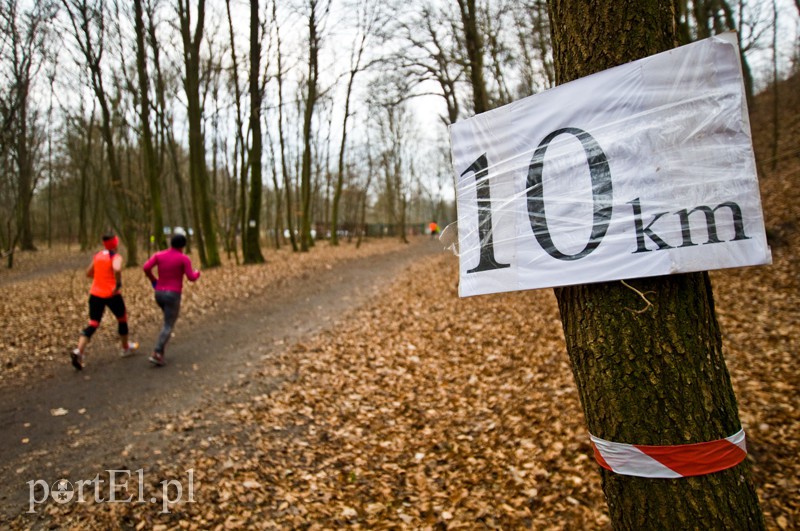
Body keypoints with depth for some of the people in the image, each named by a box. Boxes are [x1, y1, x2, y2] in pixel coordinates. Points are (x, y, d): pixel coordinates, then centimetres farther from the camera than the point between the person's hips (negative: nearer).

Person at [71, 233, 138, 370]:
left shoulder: (97, 256, 10)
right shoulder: (116, 257, -11)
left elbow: (88, 273, 19)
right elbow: (117, 269, -33)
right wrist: (118, 284, -22)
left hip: (95, 294, 6)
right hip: (111, 295, -5)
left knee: (92, 324, 5)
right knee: (122, 319, 17)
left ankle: (79, 351, -15)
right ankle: (126, 348, 32)